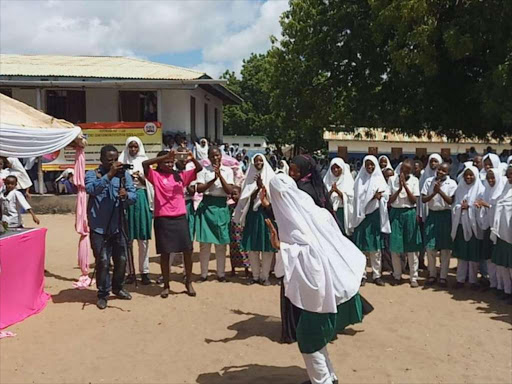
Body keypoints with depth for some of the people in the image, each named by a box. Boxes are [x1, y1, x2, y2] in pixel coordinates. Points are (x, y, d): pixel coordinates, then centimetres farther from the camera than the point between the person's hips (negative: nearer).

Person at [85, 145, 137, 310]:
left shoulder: (124, 174, 4)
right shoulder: (92, 174, -3)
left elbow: (134, 196, -5)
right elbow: (91, 189, -25)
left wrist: (126, 195, -27)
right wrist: (109, 175, -34)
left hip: (118, 226, 3)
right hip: (99, 227, -3)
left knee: (121, 259, 11)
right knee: (103, 261, -3)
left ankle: (117, 288, 34)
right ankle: (103, 294, 14)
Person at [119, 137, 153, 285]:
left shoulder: (144, 161, 9)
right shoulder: (123, 161, 8)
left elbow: (149, 183, 6)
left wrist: (141, 178, -14)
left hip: (142, 198, 0)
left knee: (143, 238, 1)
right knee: (127, 238, 2)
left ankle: (144, 272, 8)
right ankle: (130, 272, 10)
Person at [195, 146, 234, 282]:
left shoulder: (227, 170, 5)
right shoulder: (204, 170, 3)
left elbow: (229, 191, -4)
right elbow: (199, 189, -7)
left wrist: (220, 175, -12)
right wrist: (213, 179, -15)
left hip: (221, 206, 1)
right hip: (206, 205, -1)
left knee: (221, 242, 6)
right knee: (205, 241, 1)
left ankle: (221, 273, 17)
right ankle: (204, 274, 13)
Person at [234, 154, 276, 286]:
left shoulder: (271, 177, 2)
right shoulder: (251, 178, 7)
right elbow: (248, 199, 4)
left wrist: (263, 186, -18)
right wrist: (258, 187, -11)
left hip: (267, 214, -2)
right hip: (253, 214, 2)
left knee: (267, 247, 0)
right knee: (252, 247, 5)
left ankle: (264, 276, 11)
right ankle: (255, 275, 17)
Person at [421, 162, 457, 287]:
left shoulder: (452, 183, -4)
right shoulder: (429, 181, 2)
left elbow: (451, 201, -10)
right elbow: (423, 199, -2)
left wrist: (440, 191, -20)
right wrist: (434, 193, -18)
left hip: (445, 215, -2)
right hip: (432, 215, 2)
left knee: (445, 248, 4)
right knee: (430, 247, 3)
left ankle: (443, 276, 14)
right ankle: (432, 274, 18)